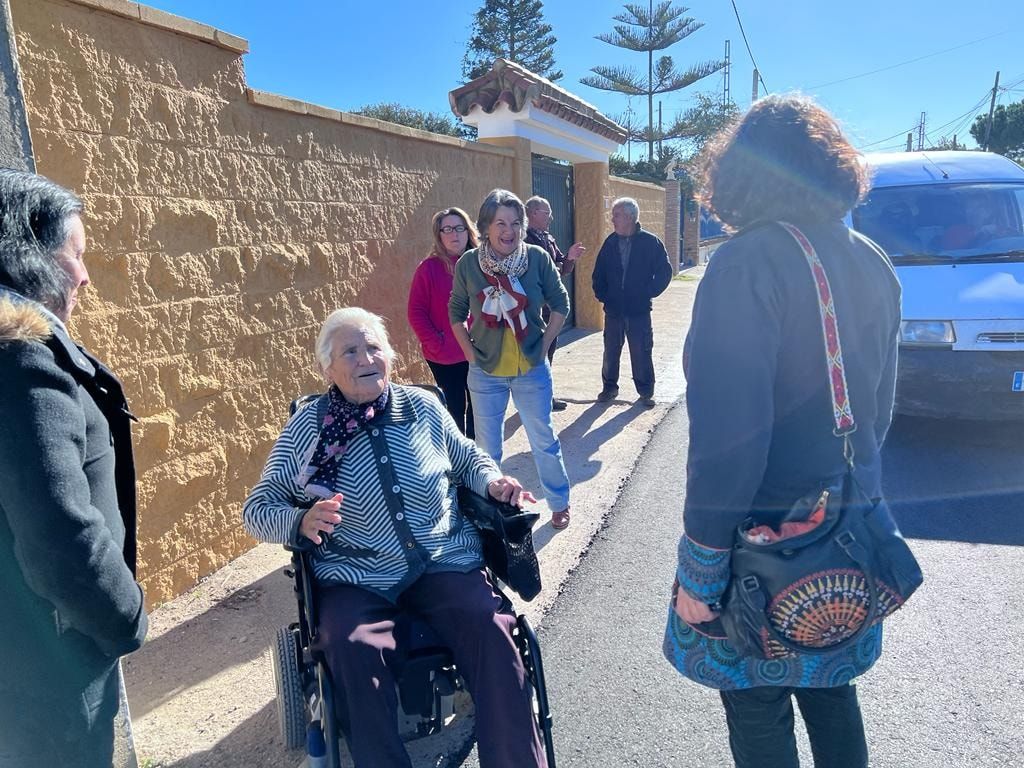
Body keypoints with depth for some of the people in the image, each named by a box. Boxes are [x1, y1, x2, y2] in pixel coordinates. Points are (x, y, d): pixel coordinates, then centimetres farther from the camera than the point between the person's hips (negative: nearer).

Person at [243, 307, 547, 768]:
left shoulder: (423, 407, 7)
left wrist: (492, 482, 0)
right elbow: (256, 511, 4)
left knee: (491, 630, -24)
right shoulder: (306, 427, 1)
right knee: (355, 652, -31)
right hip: (356, 579, -1)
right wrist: (302, 522, -17)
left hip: (446, 562, 1)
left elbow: (467, 458, 22)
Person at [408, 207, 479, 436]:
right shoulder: (429, 268, -6)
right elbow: (416, 313, -7)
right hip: (445, 357, -3)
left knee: (478, 408, 12)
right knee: (455, 409, 8)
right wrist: (436, 344, -13)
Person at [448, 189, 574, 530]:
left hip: (531, 369, 0)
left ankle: (559, 503, 37)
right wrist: (470, 353, -2)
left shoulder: (537, 258, -11)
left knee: (544, 440, 15)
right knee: (487, 447, 13)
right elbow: (456, 313, 4)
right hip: (485, 373, 0)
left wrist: (544, 345, -3)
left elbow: (560, 304, 1)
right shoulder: (468, 263, -9)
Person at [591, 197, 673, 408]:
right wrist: (601, 294, 4)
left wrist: (648, 293, -5)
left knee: (641, 353, 3)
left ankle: (645, 392, 16)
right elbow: (599, 273, 14)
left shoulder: (650, 242, -6)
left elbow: (665, 272, -2)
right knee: (611, 351, 10)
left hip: (639, 310, -3)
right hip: (613, 309, 3)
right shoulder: (610, 242, 5)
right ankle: (609, 387, 25)